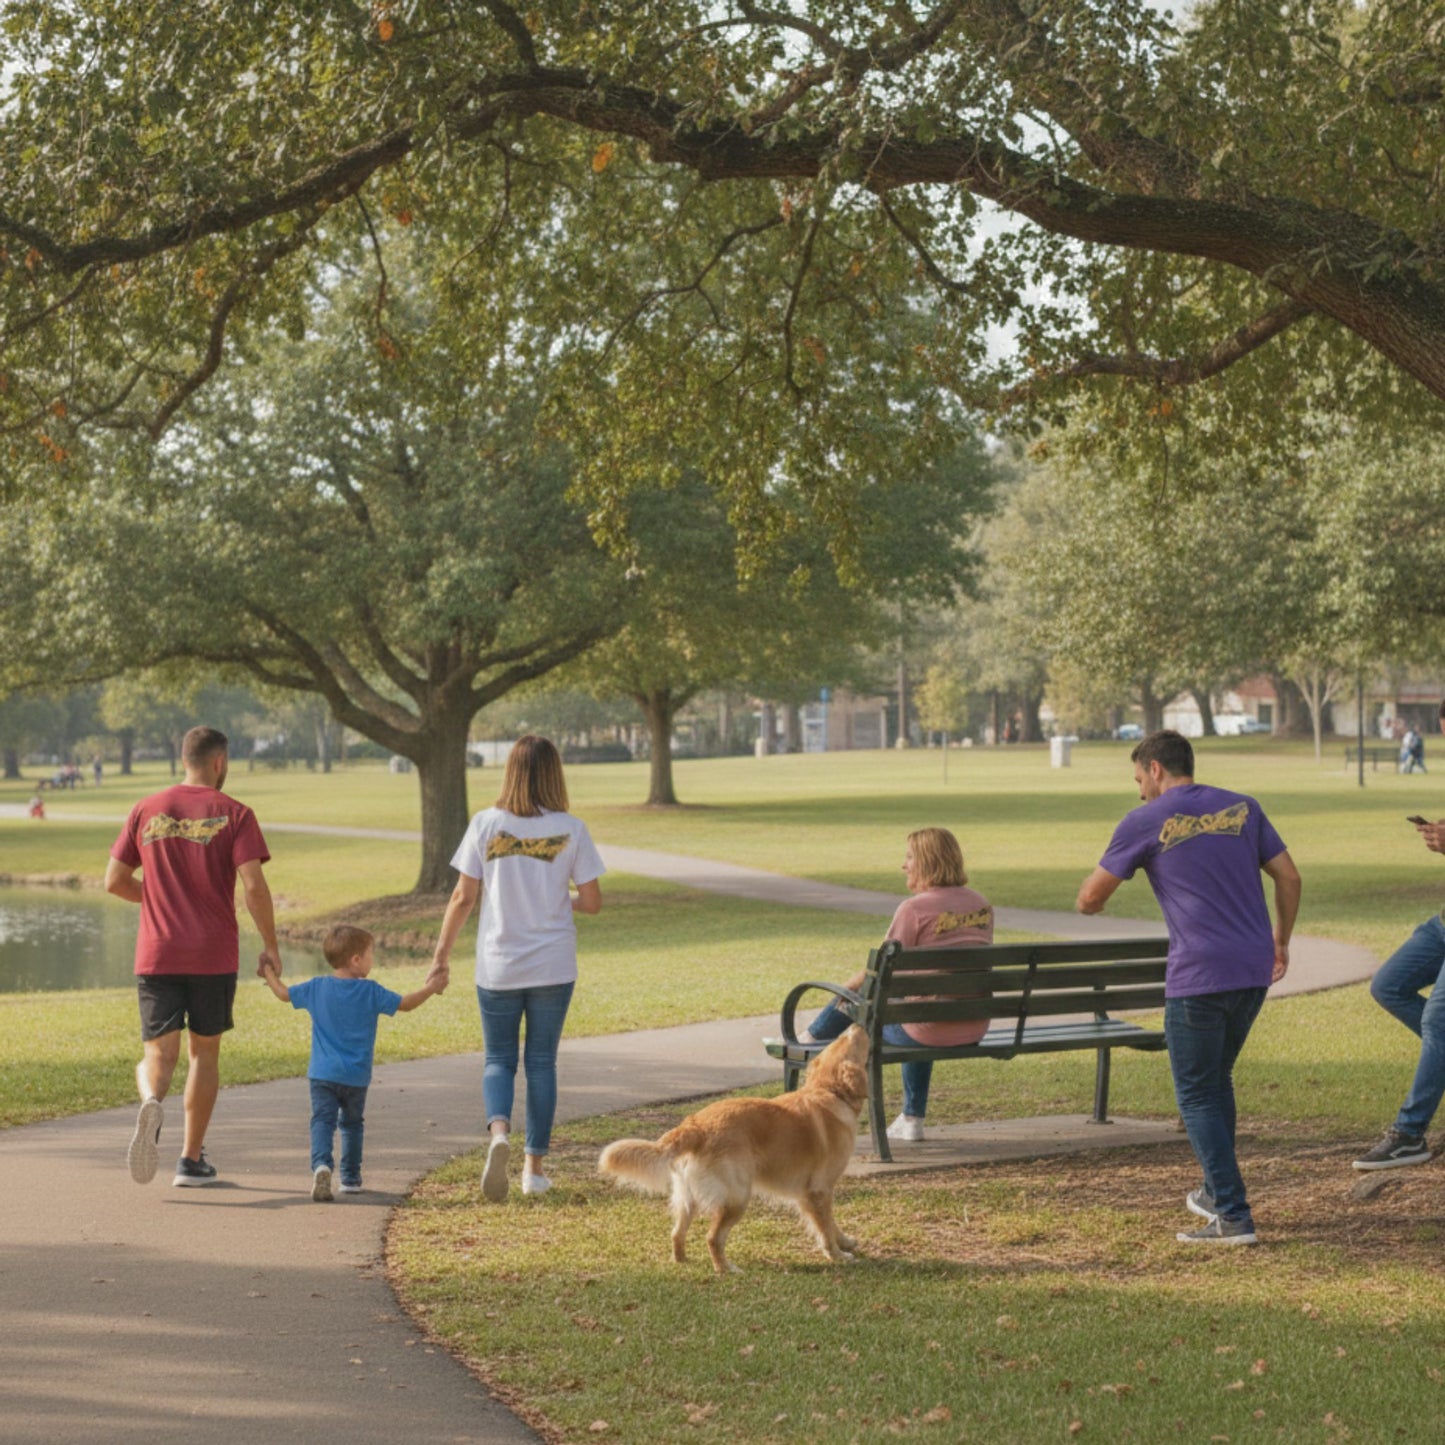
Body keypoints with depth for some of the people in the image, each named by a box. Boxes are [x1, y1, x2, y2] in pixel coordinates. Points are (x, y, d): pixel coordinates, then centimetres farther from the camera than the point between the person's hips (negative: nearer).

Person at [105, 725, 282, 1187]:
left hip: (156, 954, 2)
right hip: (214, 956, -2)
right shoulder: (234, 815, -4)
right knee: (205, 1053, 14)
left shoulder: (146, 810, 6)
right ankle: (191, 1158, 16)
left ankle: (151, 1102, -32)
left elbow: (114, 881, 7)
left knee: (158, 1056, 3)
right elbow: (254, 887, -13)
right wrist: (271, 947, -2)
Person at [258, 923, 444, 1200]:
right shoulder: (370, 991, -6)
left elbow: (284, 994, 12)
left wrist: (269, 972, 29)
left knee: (323, 1121, -5)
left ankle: (321, 1164, -30)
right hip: (356, 1077, 0)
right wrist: (429, 989, 14)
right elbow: (405, 1004, -2)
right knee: (352, 1124, 17)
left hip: (322, 1074, 0)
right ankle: (350, 1177, 22)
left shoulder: (317, 988, 1)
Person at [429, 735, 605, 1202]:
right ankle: (535, 1166, 13)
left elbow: (463, 897, -5)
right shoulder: (571, 830, -6)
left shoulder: (485, 825, -6)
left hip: (498, 966, 0)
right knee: (541, 1062, 12)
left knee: (498, 1060, 11)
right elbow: (592, 901, -3)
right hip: (554, 966, 0)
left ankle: (498, 1129, -17)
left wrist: (442, 952, 5)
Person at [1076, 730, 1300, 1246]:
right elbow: (1288, 877, 9)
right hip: (1254, 971, 6)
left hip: (1197, 978, -6)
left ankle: (1233, 1217, -3)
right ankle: (1216, 1192, 33)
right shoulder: (1243, 808, 11)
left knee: (1198, 1097, 3)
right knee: (1218, 1081, 23)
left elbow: (1089, 899, 3)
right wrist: (1281, 942, 21)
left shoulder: (1144, 822, -1)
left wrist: (1090, 898, 27)